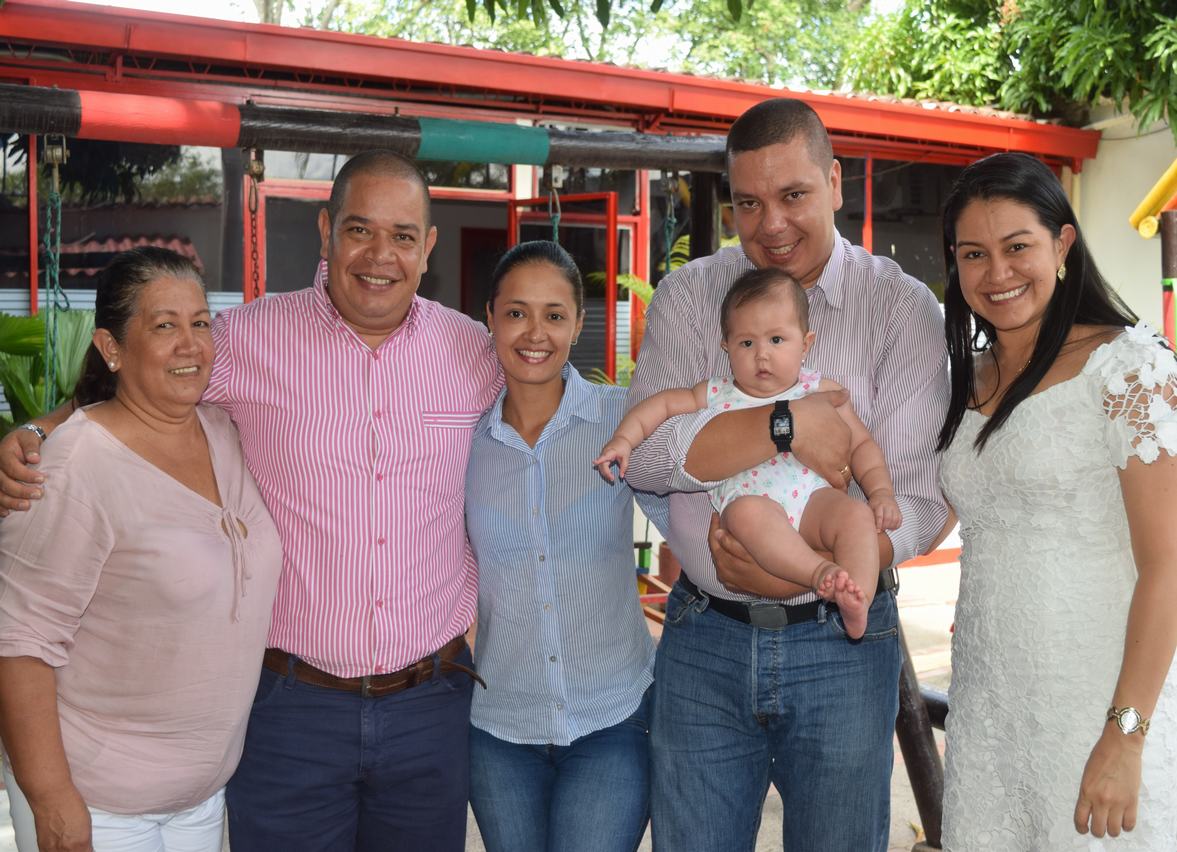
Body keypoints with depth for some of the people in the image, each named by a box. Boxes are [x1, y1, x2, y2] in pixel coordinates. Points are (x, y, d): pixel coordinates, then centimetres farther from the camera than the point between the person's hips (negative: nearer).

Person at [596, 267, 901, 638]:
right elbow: (664, 403, 22)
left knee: (857, 514, -29)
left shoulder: (822, 393, 14)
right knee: (747, 511, -37)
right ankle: (819, 572, -44)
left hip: (814, 500, 2)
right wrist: (623, 439, 9)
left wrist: (881, 490, 1)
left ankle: (857, 600, -40)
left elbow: (861, 444, 16)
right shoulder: (717, 395, 15)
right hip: (749, 500, -1)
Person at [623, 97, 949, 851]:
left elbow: (920, 501, -10)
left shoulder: (903, 309, -4)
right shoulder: (690, 296, 2)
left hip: (841, 643, -1)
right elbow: (644, 452, -12)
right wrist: (788, 427, -22)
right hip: (703, 638, 2)